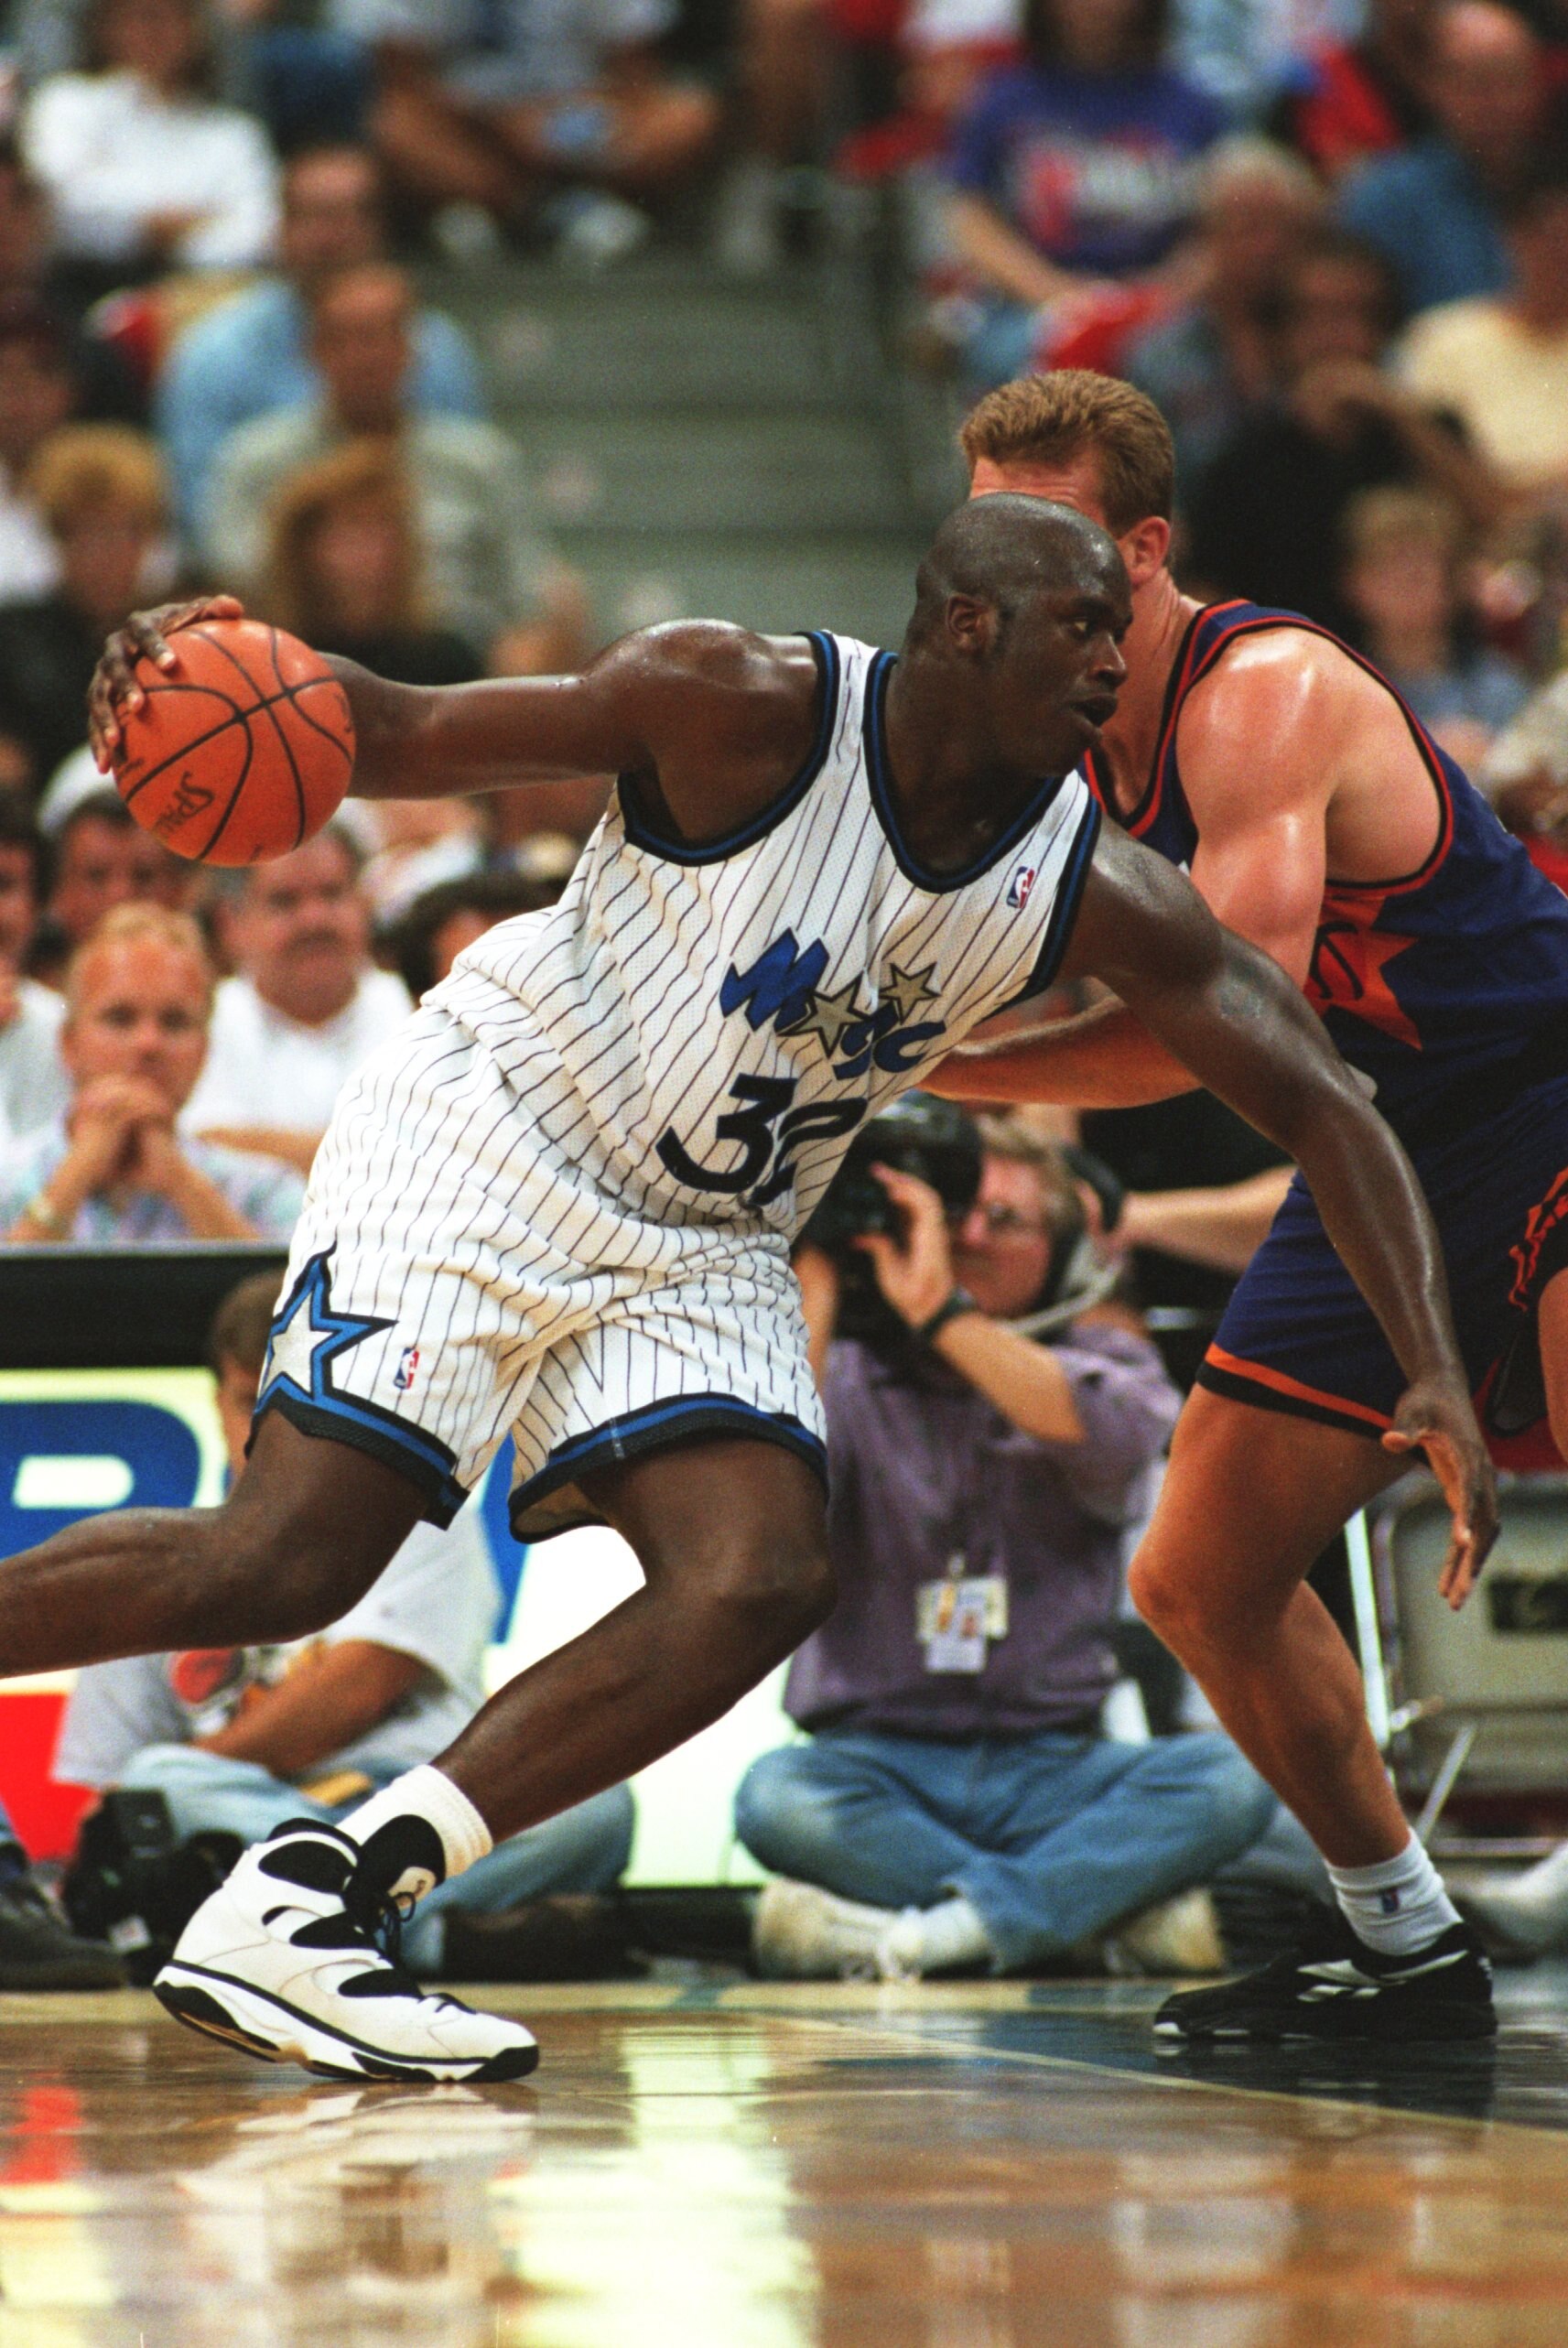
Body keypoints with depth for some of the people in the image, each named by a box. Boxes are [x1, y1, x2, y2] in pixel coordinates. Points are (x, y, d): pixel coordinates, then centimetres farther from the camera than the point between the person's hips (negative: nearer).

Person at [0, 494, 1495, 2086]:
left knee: (761, 1586, -18)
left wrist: (1434, 1373, -17)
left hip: (702, 1252, 5)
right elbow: (400, 740, -12)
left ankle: (301, 1910, -18)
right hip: (484, 1142, -5)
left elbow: (1323, 1107, -6)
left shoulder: (1097, 895, -8)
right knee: (281, 1563, -19)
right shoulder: (742, 706, -19)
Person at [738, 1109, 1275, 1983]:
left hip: (1048, 1771, 1)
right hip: (882, 1765, -1)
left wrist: (940, 1312, -23)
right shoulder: (847, 1370, 9)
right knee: (778, 1795, -35)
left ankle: (948, 1926, -31)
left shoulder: (1103, 1359, 11)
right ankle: (1123, 1901, -28)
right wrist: (814, 1296, -13)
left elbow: (1112, 1438, -15)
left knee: (1230, 1778, -27)